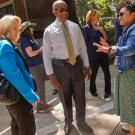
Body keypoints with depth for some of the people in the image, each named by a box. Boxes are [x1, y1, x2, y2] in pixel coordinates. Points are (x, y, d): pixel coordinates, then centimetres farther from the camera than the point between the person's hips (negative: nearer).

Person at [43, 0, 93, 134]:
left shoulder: (75, 26, 0)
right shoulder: (49, 31, -8)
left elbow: (82, 47, 5)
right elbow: (46, 54, -7)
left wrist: (86, 65, 4)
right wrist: (50, 75, -10)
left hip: (77, 64, 2)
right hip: (60, 66, -2)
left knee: (80, 96, 13)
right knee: (65, 98, 16)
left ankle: (81, 122, 37)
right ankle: (68, 122, 41)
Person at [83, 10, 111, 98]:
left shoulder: (99, 27, 8)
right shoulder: (87, 28, -8)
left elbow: (105, 38, 6)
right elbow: (85, 43, -6)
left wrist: (102, 30, -10)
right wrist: (88, 55, -7)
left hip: (103, 54, 5)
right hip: (93, 55, -5)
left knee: (107, 72, 7)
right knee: (94, 73, 10)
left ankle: (107, 90, 23)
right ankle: (93, 90, 32)